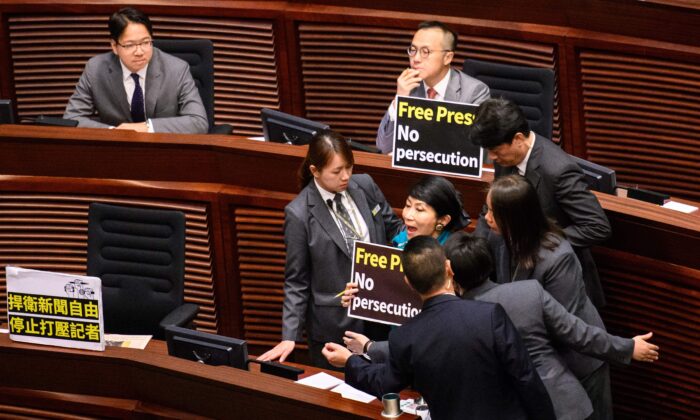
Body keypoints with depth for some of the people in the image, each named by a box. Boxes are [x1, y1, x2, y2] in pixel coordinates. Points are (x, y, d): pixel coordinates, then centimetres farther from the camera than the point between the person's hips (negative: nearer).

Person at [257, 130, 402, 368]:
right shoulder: (299, 214, -14)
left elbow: (392, 228, 13)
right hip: (335, 326, -4)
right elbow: (296, 281, -8)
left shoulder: (365, 186, -2)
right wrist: (289, 338, -13)